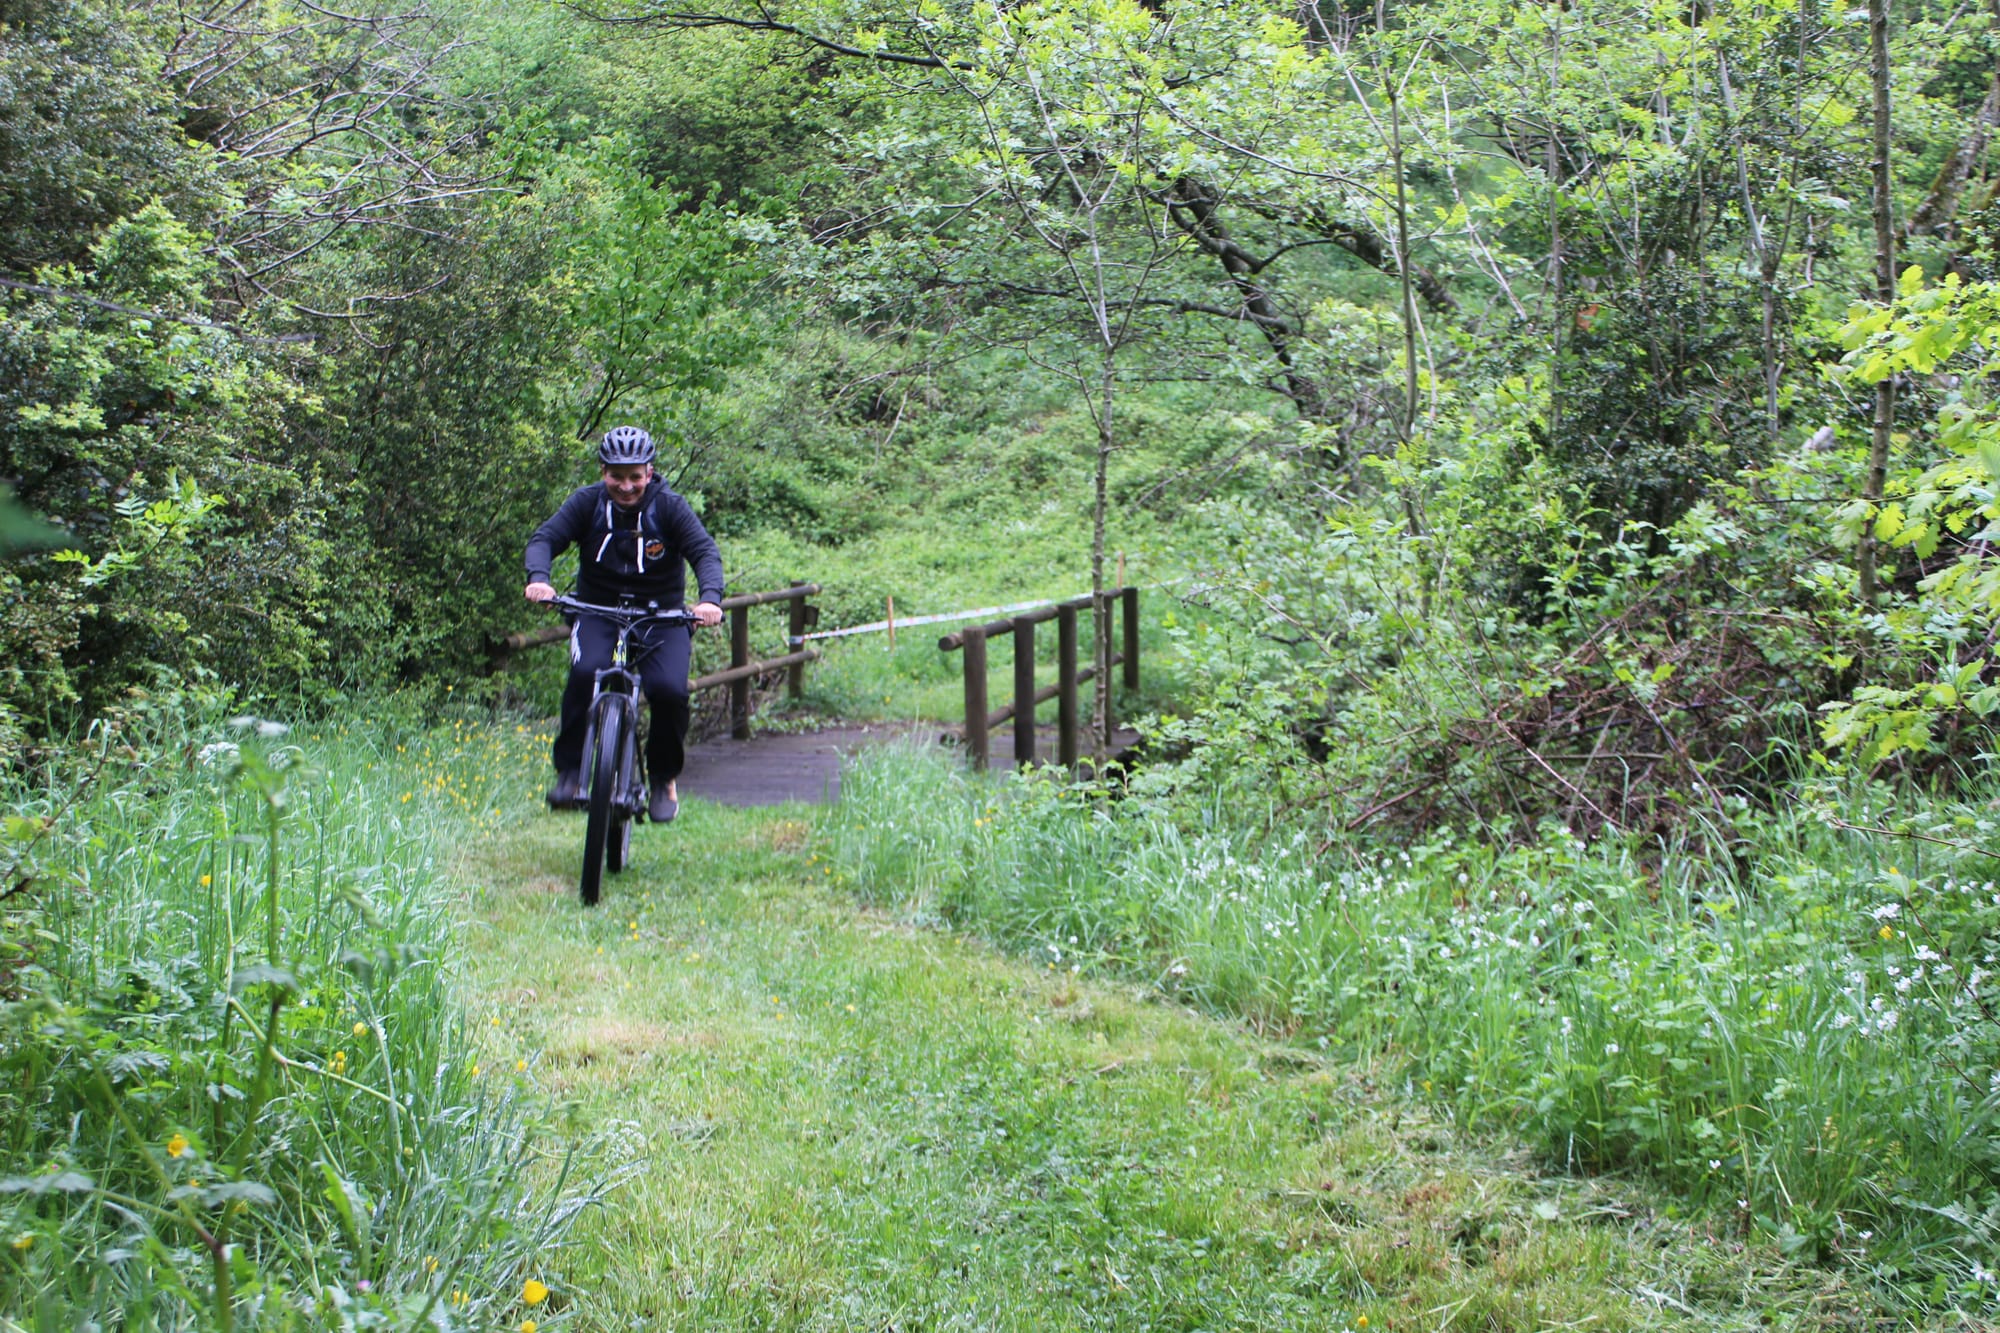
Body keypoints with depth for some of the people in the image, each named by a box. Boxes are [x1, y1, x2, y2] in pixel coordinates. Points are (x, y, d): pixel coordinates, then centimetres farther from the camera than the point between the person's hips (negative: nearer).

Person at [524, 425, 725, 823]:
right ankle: (569, 771, -18)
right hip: (597, 611, 0)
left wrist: (710, 598, -38)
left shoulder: (670, 507, -8)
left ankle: (664, 778, 2)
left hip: (661, 616, 0)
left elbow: (705, 552, -18)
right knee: (585, 672, -30)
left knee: (669, 690, -23)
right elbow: (545, 538, -13)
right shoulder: (588, 503, -5)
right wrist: (538, 578, -35)